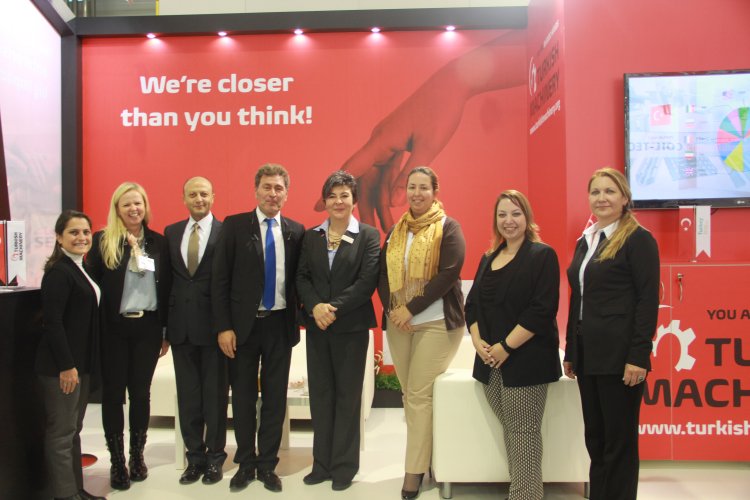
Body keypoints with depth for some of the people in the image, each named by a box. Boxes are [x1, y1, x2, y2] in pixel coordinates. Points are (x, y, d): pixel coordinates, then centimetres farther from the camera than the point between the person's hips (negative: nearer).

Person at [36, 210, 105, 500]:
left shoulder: (81, 269, 13)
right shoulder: (58, 272, -14)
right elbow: (52, 321, -20)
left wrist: (83, 364, 13)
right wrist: (66, 366, -21)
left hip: (81, 363, 9)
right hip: (60, 366, -9)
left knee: (73, 430, 16)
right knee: (61, 432, 0)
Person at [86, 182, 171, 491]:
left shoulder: (158, 242, 5)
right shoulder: (103, 241, -1)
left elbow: (166, 288, 6)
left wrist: (165, 331, 5)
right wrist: (95, 325, -9)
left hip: (147, 327, 2)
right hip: (113, 328, -1)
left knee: (141, 392, 10)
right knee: (113, 393, 7)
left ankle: (137, 456, 26)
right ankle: (117, 462, 21)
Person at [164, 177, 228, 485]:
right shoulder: (171, 233, 9)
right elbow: (166, 278, 9)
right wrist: (166, 323, 5)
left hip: (213, 326, -4)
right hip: (181, 327, 4)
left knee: (215, 394, 8)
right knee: (187, 396, 12)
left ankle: (214, 457, 23)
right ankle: (194, 457, 26)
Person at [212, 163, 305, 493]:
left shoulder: (296, 231, 4)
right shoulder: (234, 226, -3)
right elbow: (220, 280, -5)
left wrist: (301, 317, -1)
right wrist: (223, 327, -10)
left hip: (280, 325, 2)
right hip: (243, 325, -1)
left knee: (275, 398, 10)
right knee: (243, 397, 11)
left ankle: (267, 465, 26)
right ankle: (245, 463, 29)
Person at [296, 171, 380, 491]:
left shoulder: (368, 236, -2)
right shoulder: (311, 237, 9)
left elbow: (367, 281, -11)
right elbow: (302, 277, 3)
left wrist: (335, 308, -18)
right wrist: (315, 306, -15)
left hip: (351, 326, -3)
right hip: (316, 326, 4)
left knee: (347, 395, 6)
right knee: (320, 393, 9)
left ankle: (344, 466, 19)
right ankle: (322, 463, 22)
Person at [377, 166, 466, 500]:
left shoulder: (448, 228, -3)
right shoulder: (396, 230, 12)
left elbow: (449, 274, -13)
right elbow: (383, 271, 9)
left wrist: (411, 308, -16)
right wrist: (391, 309, -8)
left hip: (436, 322, -5)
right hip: (397, 322, 5)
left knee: (420, 395, -6)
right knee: (409, 394, 9)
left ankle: (415, 470, 4)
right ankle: (424, 457, 22)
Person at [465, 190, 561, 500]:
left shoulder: (542, 256, -5)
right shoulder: (488, 259, 15)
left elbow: (542, 311, -15)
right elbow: (472, 304, 13)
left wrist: (505, 347, -17)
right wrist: (478, 341, -4)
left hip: (526, 361, -6)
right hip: (489, 361, 6)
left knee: (524, 432, -2)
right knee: (509, 430, 11)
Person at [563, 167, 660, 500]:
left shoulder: (638, 239, -7)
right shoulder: (585, 240, 14)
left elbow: (648, 301, -11)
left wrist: (638, 357, -16)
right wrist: (570, 352, 15)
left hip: (619, 355, -7)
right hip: (588, 354, 7)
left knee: (619, 440, 5)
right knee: (595, 437, 14)